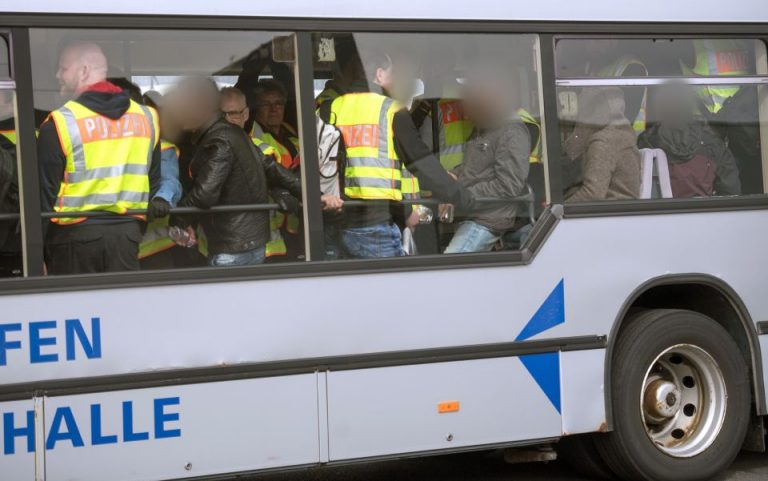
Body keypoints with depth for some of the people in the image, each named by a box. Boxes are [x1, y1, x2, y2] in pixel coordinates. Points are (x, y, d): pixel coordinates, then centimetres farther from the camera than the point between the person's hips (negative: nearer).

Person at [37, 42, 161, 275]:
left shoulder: (61, 122, -9)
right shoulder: (146, 116, 7)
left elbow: (45, 188, -7)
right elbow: (153, 181, 13)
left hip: (76, 232, -4)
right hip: (128, 230, 4)